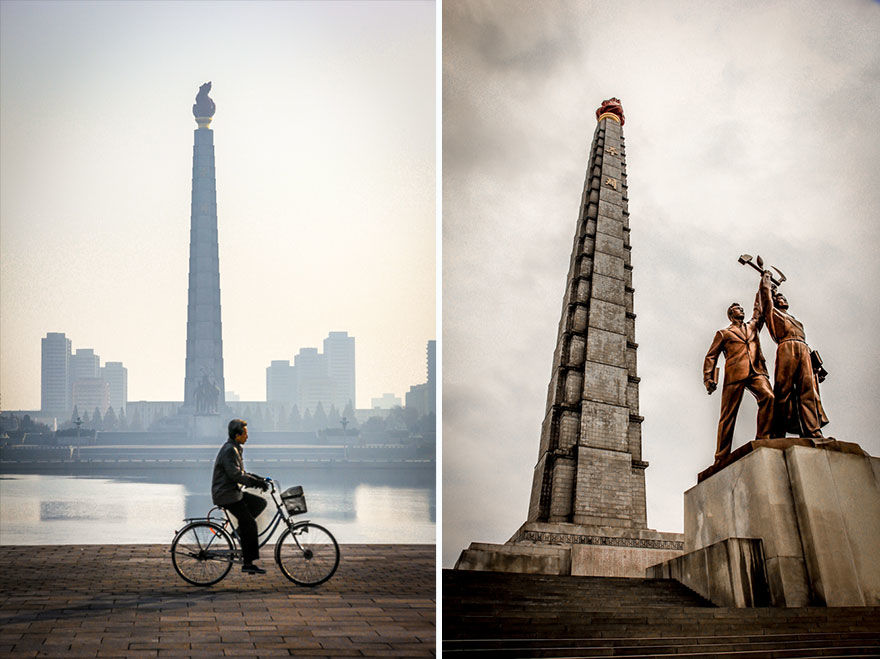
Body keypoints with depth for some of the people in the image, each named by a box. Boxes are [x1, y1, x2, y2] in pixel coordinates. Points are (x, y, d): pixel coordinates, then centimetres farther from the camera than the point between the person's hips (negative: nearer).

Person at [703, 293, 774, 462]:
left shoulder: (752, 327, 31)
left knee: (768, 397, -26)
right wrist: (708, 378, 1)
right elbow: (711, 357, 14)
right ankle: (722, 457, -5)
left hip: (756, 372, 3)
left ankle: (763, 440, -24)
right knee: (728, 414, -6)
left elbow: (759, 310, 33)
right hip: (735, 375, -3)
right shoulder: (723, 333, 20)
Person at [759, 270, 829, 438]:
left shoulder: (794, 320, 37)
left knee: (808, 390, -12)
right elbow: (765, 292, 21)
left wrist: (815, 362, 17)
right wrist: (766, 277, 40)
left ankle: (813, 432, -25)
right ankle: (779, 433, -21)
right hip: (786, 347, -5)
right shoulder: (772, 312, 24)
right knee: (784, 390, -15)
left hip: (804, 350, 5)